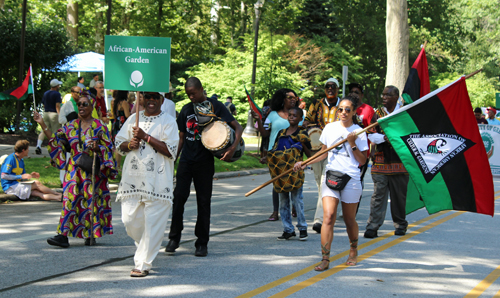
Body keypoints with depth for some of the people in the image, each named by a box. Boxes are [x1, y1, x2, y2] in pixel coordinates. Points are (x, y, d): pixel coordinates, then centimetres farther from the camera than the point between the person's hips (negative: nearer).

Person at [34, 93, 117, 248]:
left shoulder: (99, 126, -1)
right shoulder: (71, 126, 10)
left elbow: (108, 148, -2)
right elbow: (55, 138, 13)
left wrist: (97, 148, -21)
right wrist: (42, 124, 7)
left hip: (92, 170, -3)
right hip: (73, 170, 3)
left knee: (92, 201, 1)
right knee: (69, 200, -6)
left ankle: (91, 234, 13)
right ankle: (63, 235, -11)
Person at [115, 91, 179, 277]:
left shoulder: (168, 122, 0)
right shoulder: (133, 119, 15)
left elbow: (170, 150, -12)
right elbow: (118, 144, 18)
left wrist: (146, 137, -15)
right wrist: (129, 144, -5)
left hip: (158, 180, -4)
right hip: (133, 178, 5)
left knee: (152, 224, -5)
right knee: (130, 219, 3)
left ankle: (143, 264, 3)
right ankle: (146, 247, 31)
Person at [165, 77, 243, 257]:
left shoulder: (215, 106, -2)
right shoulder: (186, 109, 11)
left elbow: (237, 128, -4)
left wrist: (233, 148, -20)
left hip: (204, 161, -3)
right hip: (186, 160, 3)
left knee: (203, 201, 2)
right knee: (178, 197, -4)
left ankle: (202, 243, 11)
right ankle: (174, 238, 9)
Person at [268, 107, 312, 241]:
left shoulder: (302, 134, 0)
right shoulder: (281, 133, 13)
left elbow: (309, 154, -1)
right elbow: (274, 150, 20)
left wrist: (303, 144, -15)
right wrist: (269, 156, 0)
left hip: (295, 171, -5)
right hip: (281, 171, 5)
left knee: (297, 199, -5)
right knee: (283, 202, 6)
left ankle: (302, 228, 7)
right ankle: (288, 230, 14)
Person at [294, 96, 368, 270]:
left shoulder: (358, 132, 1)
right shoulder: (330, 128, 8)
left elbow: (362, 161, 0)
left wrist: (353, 144, -12)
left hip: (351, 178, -1)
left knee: (349, 220, 9)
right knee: (328, 216, -13)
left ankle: (353, 251, 35)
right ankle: (325, 258, -13)